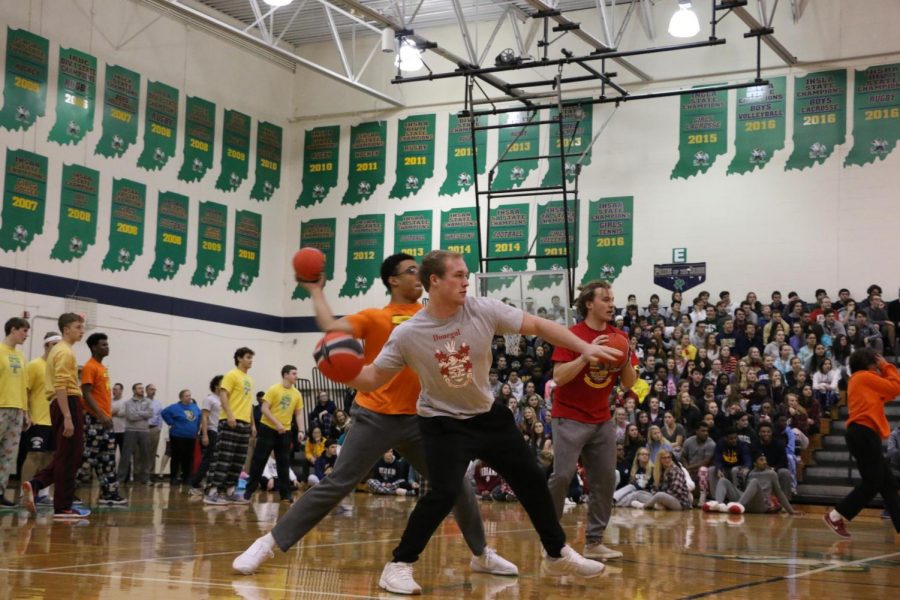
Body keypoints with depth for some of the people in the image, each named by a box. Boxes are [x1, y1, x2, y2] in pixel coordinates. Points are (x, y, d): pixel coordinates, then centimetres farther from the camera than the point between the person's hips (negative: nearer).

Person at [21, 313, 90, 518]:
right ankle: (63, 507, -1)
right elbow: (61, 386, -21)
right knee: (69, 457, -5)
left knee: (65, 456, 15)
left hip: (61, 406, 10)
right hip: (69, 405, -10)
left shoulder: (59, 350, 21)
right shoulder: (65, 352, -11)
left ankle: (34, 484, 2)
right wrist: (67, 417, -25)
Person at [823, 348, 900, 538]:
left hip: (863, 433, 10)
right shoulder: (864, 376, -3)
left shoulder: (860, 380, 25)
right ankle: (836, 516, -6)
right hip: (864, 433, -10)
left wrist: (883, 372, 15)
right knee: (872, 482, -9)